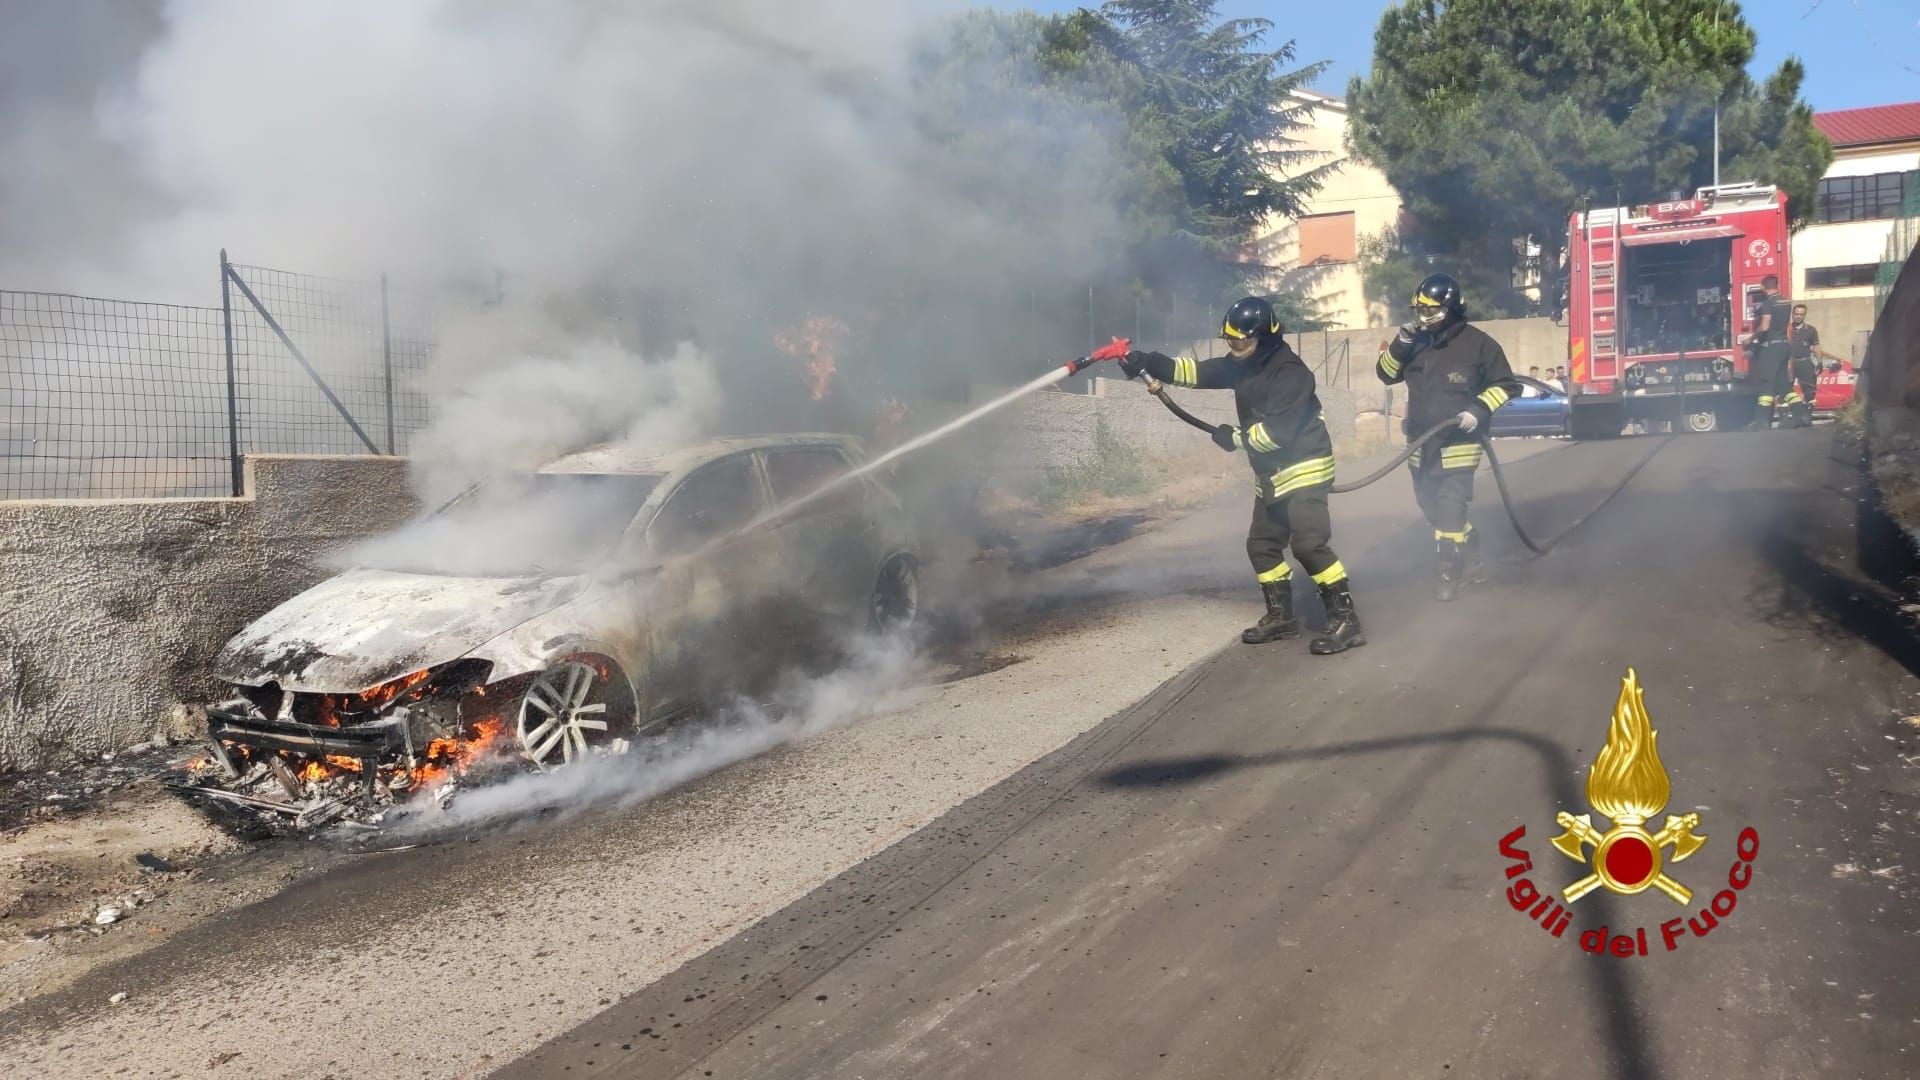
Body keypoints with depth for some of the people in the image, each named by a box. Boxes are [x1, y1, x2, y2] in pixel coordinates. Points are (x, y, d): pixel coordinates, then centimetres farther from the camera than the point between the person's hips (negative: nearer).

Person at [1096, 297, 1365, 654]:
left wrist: (1235, 438, -11)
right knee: (1261, 544, 12)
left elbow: (1277, 430, -27)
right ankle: (1281, 616, 24)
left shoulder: (1290, 372, -21)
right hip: (1271, 475, 10)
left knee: (1309, 544, -19)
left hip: (1304, 469, -10)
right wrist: (1140, 361, -5)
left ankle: (1345, 621, -14)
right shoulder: (1241, 365, 6)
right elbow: (1194, 372, 4)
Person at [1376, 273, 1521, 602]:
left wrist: (1478, 411, -17)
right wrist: (1400, 344, -11)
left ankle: (1449, 573, 4)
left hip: (1457, 445, -6)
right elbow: (1386, 374, 5)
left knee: (1450, 510, -9)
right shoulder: (1415, 341, 5)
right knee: (1433, 509, 14)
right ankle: (1471, 561, 32)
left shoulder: (1477, 343, -9)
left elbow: (1505, 385, -3)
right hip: (1420, 445, 6)